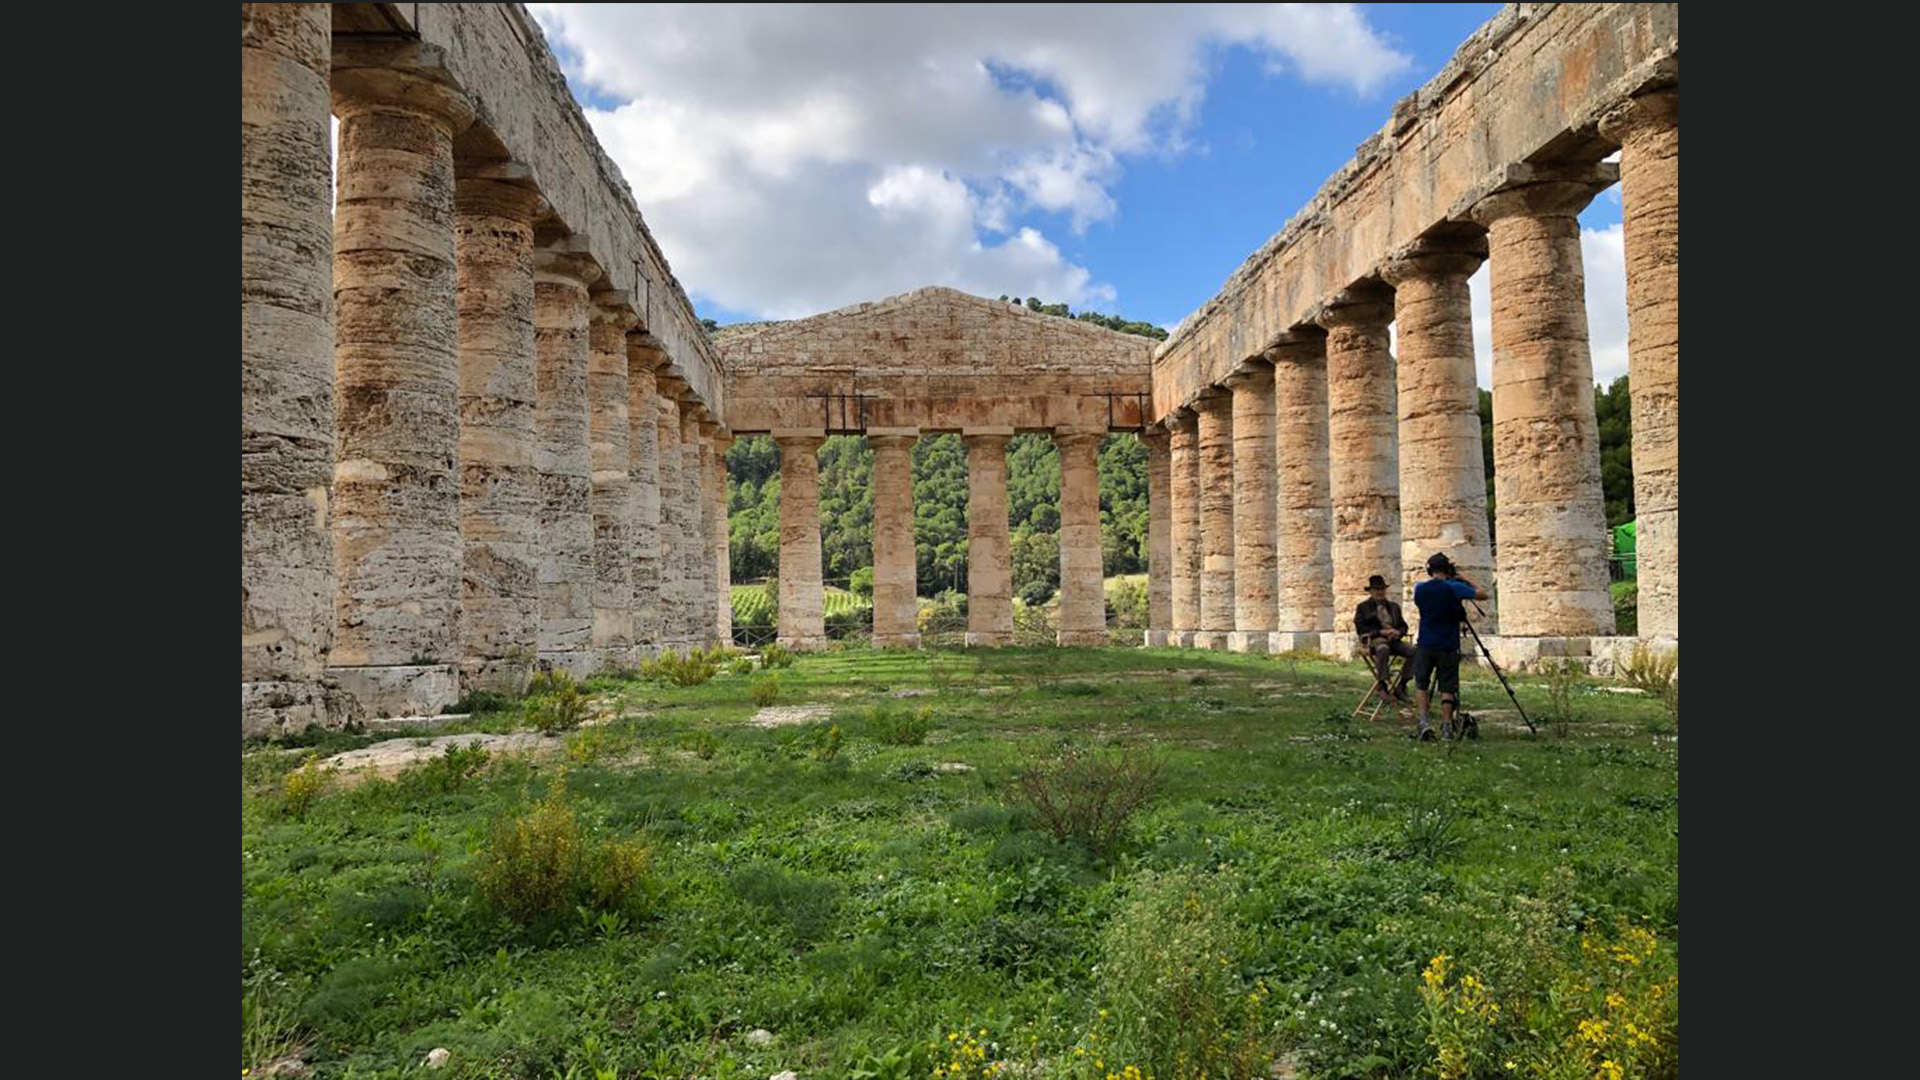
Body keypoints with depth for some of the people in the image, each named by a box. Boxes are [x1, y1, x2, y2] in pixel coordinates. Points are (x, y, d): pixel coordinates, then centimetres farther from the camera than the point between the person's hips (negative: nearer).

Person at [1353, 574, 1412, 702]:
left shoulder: (1393, 606, 24)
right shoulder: (1363, 607, 10)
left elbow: (1403, 626, 22)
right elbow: (1360, 628, -2)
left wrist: (1398, 632, -3)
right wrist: (1381, 632, -14)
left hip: (1393, 639, 5)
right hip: (1373, 639, -5)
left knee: (1414, 651, -24)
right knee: (1383, 649, -42)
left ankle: (1401, 687, -14)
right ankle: (1382, 684, -31)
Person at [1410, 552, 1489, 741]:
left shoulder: (1420, 589, 0)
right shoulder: (1454, 588, -10)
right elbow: (1482, 594, -4)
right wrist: (1466, 580, 8)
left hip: (1425, 646, 2)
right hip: (1448, 647, -2)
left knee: (1421, 684, 12)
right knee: (1447, 687, 6)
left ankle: (1423, 722, -4)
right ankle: (1446, 728, 3)